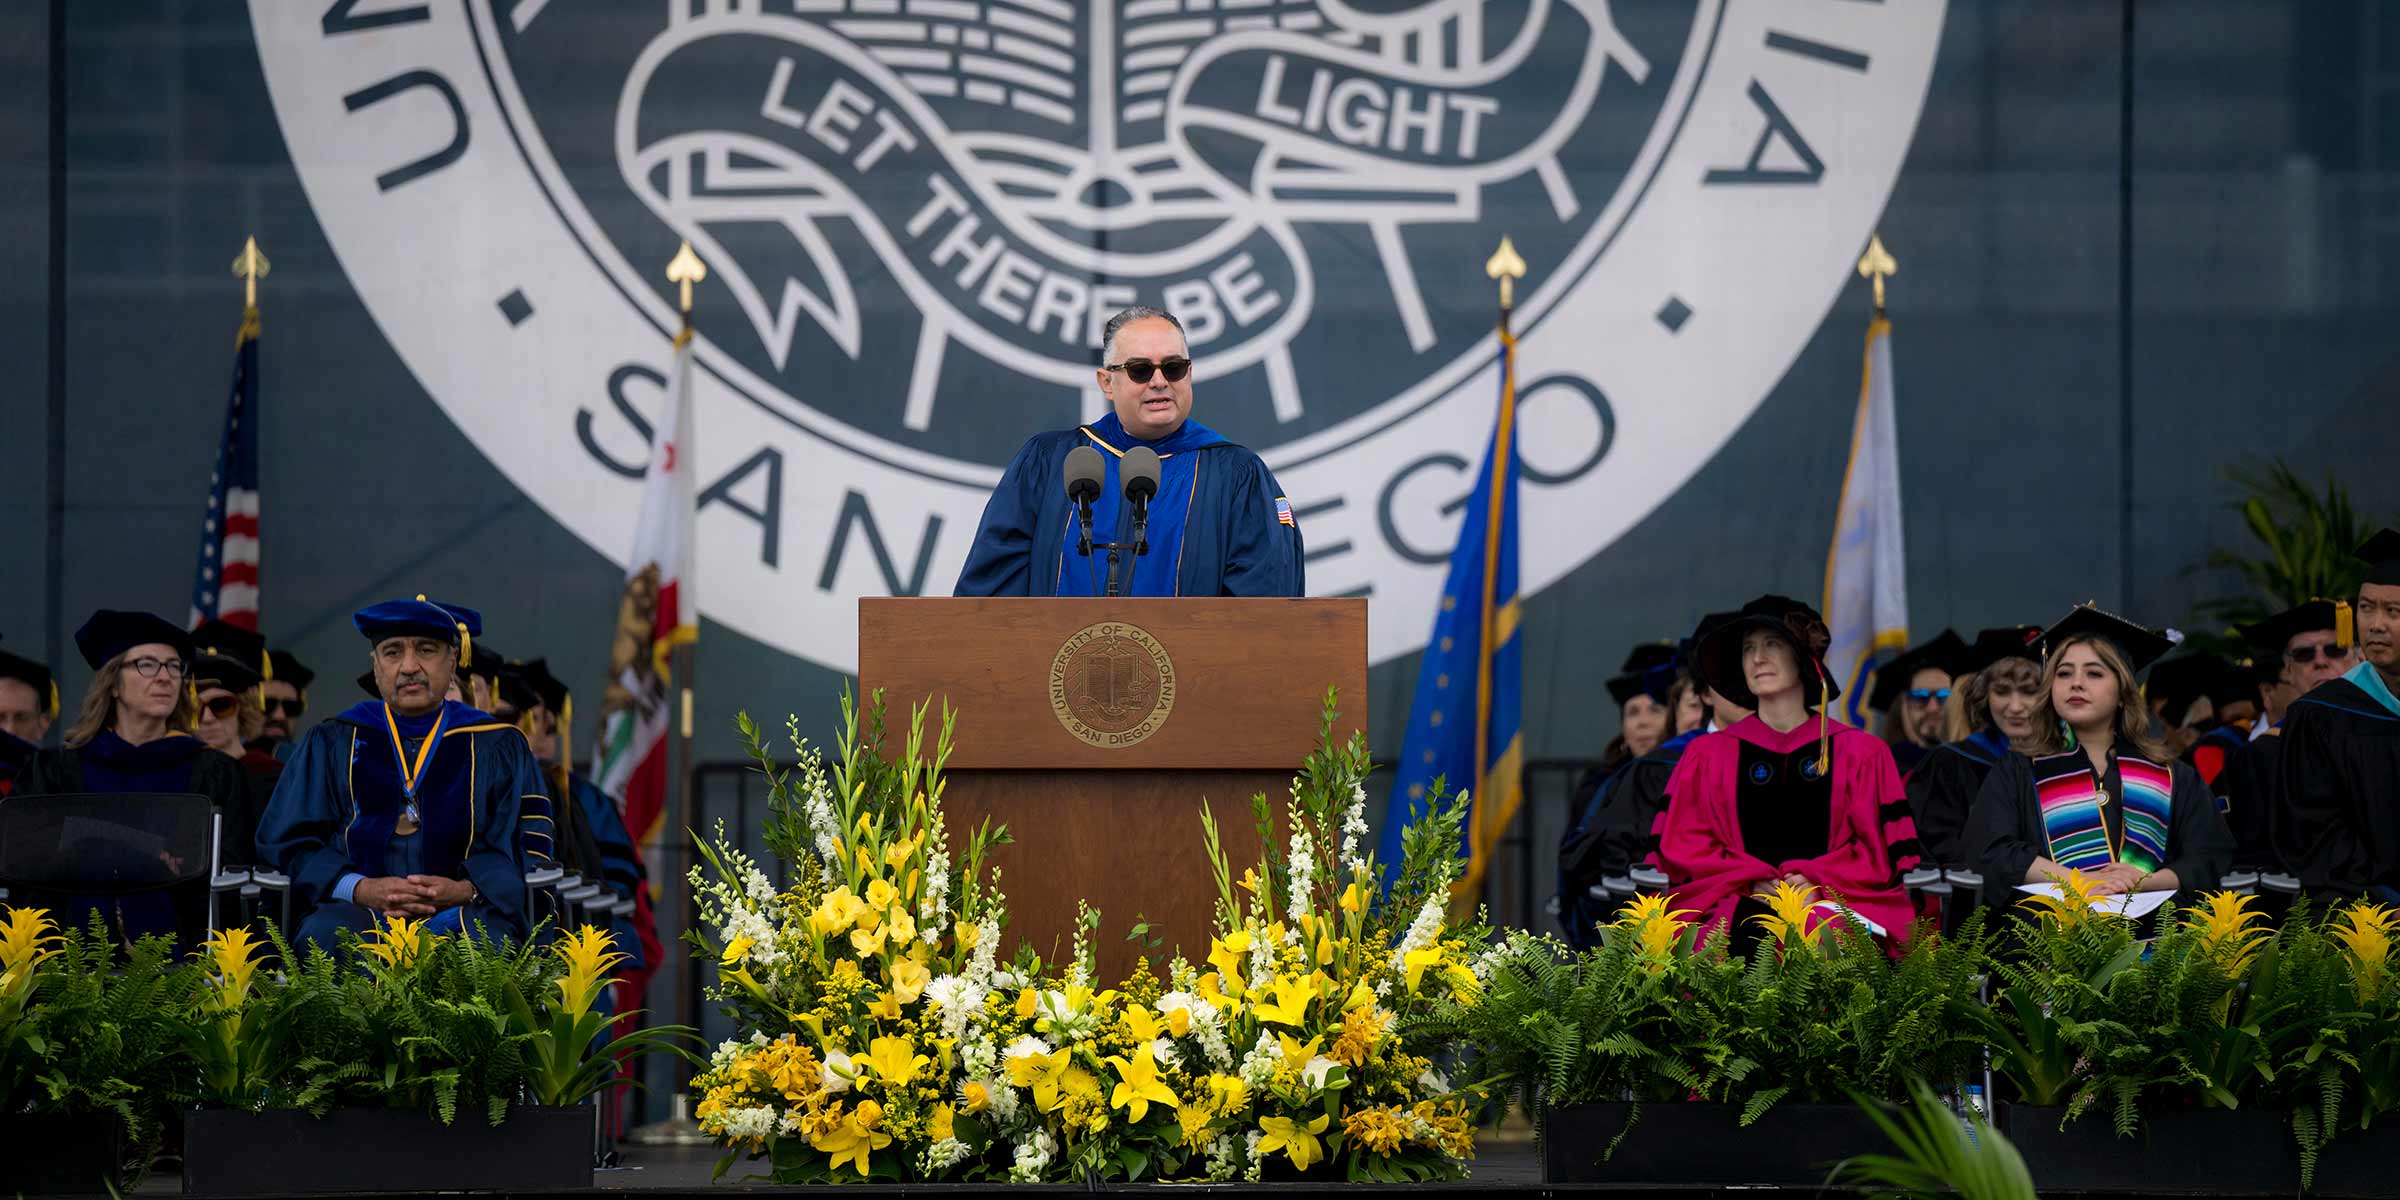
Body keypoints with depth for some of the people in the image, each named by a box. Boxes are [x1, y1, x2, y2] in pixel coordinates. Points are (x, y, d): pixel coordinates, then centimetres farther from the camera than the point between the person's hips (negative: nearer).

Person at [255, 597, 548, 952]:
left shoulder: (497, 748, 15)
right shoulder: (331, 745, 16)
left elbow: (529, 849, 7)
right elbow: (287, 843, 9)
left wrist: (465, 892, -13)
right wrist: (360, 889, -10)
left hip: (462, 914, -1)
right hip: (355, 911, 1)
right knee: (324, 937, -33)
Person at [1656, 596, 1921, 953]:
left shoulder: (1861, 754, 15)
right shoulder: (1707, 756, 17)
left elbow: (1881, 850, 9)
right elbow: (1683, 849, 10)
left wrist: (1817, 881, -9)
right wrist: (1752, 883, -7)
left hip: (1834, 904, 0)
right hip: (1739, 907, 1)